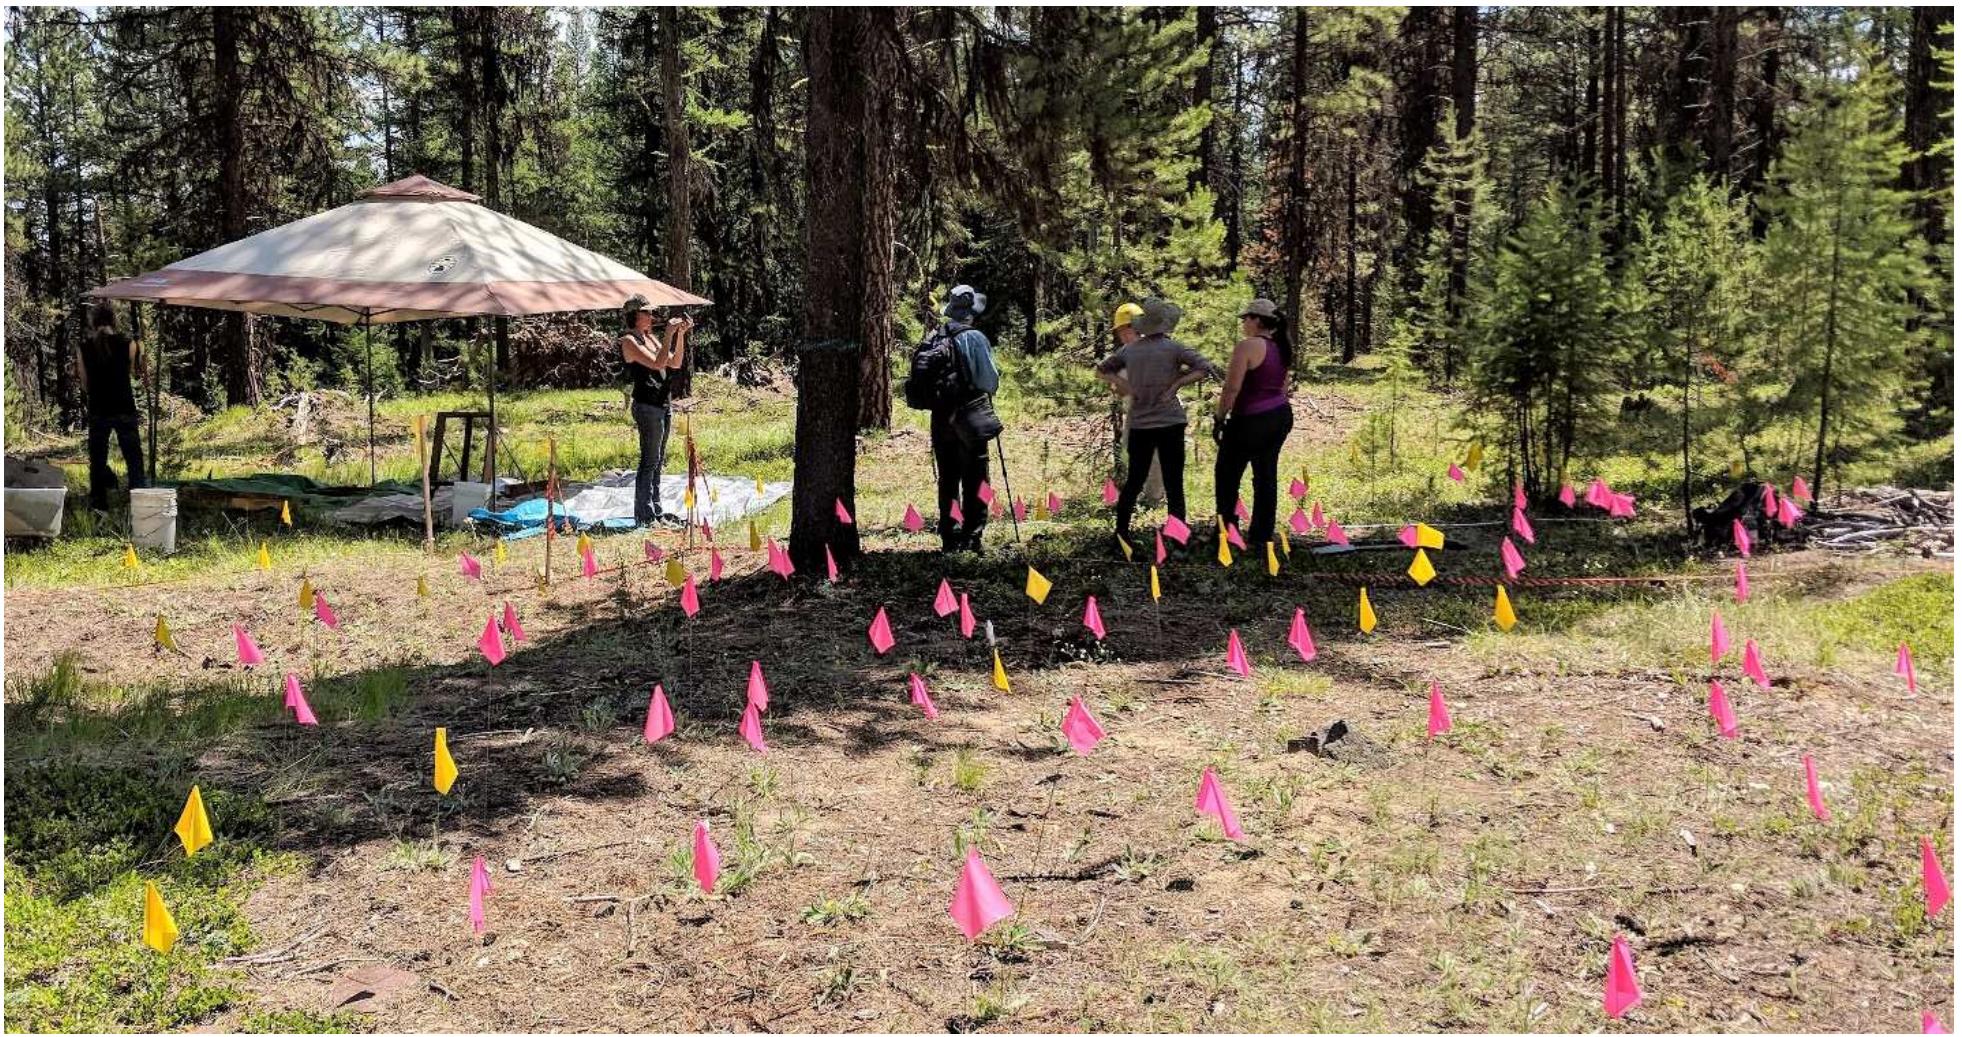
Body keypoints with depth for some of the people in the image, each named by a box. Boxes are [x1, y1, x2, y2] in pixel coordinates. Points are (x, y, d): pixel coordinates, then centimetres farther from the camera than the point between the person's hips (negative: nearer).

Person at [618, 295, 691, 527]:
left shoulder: (650, 338, 15)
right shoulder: (629, 341, -11)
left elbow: (675, 363, 12)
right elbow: (657, 363, -22)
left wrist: (680, 335, 3)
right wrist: (669, 334, -20)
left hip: (662, 404, 9)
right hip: (646, 405, -9)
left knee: (658, 459, 13)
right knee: (650, 460, -7)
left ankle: (655, 510, 21)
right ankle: (645, 515, -2)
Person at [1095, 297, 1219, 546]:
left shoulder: (1129, 349, 4)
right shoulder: (1173, 348, -7)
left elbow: (1101, 370, 16)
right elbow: (1206, 368, -14)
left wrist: (1123, 384, 5)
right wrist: (1177, 383, -12)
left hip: (1139, 425, 3)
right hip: (1170, 423, -3)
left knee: (1134, 481, 15)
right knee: (1174, 485, 0)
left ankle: (1121, 533, 18)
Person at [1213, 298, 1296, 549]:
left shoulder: (1247, 346, -16)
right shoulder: (1281, 348, 10)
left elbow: (1232, 388, -19)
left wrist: (1219, 419, -10)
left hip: (1251, 420, -8)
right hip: (1281, 416, 8)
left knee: (1227, 475, 5)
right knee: (1266, 476, 11)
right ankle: (1261, 536, 14)